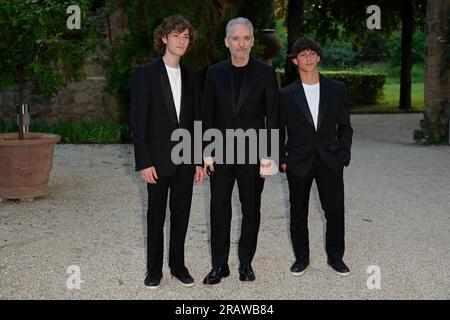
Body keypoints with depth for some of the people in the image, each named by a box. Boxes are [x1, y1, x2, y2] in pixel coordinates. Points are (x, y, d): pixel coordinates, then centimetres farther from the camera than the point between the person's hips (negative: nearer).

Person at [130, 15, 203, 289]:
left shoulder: (190, 77, 9)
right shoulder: (146, 73, -5)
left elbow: (196, 120, 11)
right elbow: (138, 121, -9)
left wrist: (199, 160, 7)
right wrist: (143, 162, -14)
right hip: (158, 159, -4)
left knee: (181, 215, 10)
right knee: (156, 216, 7)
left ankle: (178, 264, 24)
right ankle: (155, 269, 20)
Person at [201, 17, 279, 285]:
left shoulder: (265, 73, -1)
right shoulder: (215, 72, 4)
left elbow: (273, 116, -3)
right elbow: (208, 115, 5)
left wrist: (270, 155, -8)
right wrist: (207, 152, -1)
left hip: (252, 154, -1)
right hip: (222, 154, 1)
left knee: (251, 211, 8)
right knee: (219, 210, 4)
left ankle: (246, 262, 22)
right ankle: (220, 265, 15)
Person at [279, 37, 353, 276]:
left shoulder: (337, 89, 5)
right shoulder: (286, 95, 2)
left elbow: (344, 126, 8)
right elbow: (278, 130, 6)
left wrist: (344, 155, 0)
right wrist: (281, 160, -1)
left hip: (330, 161, 0)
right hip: (298, 164, 0)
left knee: (335, 211, 0)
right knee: (298, 214, 8)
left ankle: (335, 257, 19)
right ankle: (301, 257, 24)